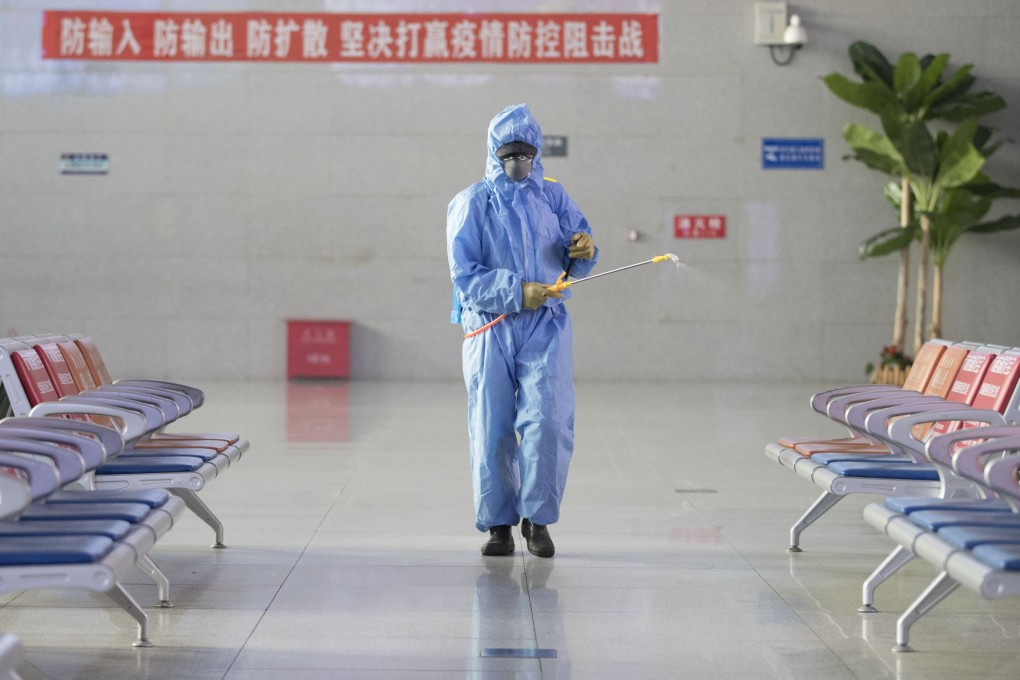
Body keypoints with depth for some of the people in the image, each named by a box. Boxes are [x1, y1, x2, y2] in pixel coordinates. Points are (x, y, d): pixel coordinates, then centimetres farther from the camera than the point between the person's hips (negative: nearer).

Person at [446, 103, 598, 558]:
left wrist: (584, 250, -11)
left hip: (545, 326, 1)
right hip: (489, 328, -1)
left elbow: (575, 265, 12)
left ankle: (537, 519, 2)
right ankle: (498, 524, 11)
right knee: (491, 430, 0)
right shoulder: (471, 203, 3)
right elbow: (465, 276, -6)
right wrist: (517, 292, -19)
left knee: (548, 422, -12)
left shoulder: (553, 197, 13)